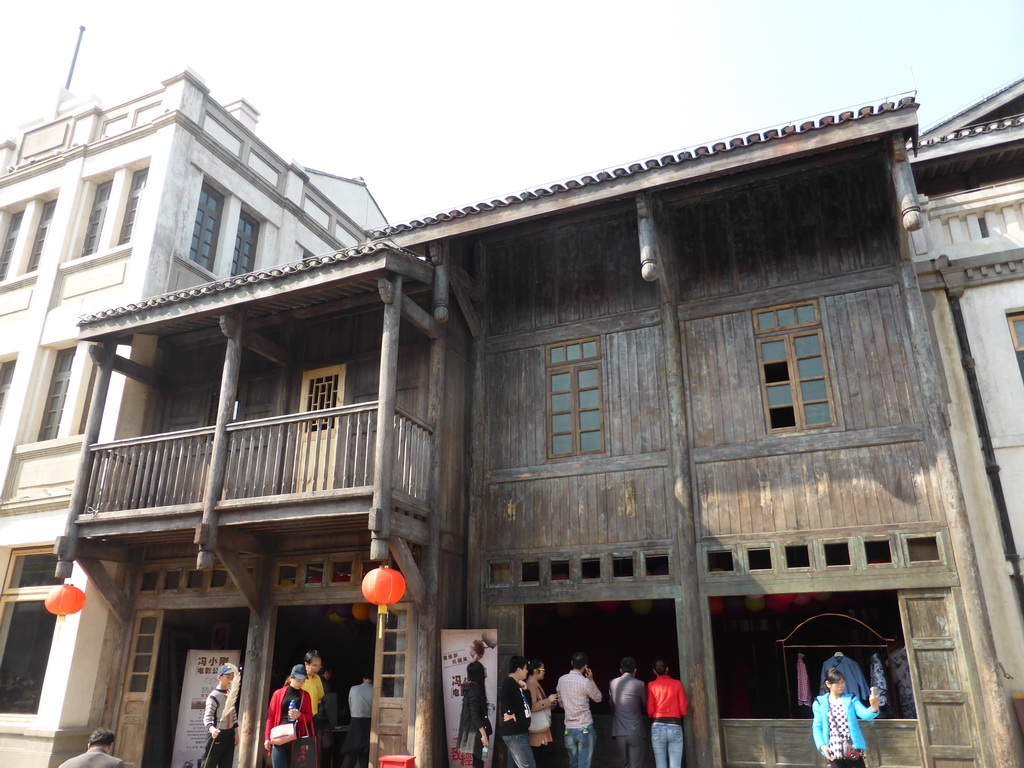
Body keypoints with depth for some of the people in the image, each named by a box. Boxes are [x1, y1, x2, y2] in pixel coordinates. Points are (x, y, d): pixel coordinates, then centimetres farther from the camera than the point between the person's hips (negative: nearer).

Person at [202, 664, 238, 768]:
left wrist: (236, 734, 14)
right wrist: (212, 729, -41)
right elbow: (207, 717, -23)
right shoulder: (214, 696, -14)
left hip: (229, 735, 8)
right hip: (216, 735, -8)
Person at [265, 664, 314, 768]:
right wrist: (267, 737, 0)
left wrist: (299, 715, -12)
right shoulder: (278, 693, 5)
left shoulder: (305, 695, 9)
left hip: (297, 737, 1)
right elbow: (271, 716, 5)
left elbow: (309, 716, 9)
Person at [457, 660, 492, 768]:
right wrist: (484, 734, -22)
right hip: (475, 731, -10)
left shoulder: (471, 687, 11)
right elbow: (475, 715, -22)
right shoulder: (475, 689, -18)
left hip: (473, 730, 10)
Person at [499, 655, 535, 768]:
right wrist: (508, 713, -28)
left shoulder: (516, 684, 15)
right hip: (515, 734, -10)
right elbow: (502, 694, -36)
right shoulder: (509, 682, -15)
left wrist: (524, 689, 10)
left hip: (519, 733, 10)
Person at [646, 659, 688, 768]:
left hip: (657, 727, 0)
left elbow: (650, 711, 0)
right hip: (675, 727, 0)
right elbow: (683, 709, 2)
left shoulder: (651, 685, 3)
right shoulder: (677, 683, 3)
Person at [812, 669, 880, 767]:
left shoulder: (851, 699, 4)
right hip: (834, 752, -1)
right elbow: (817, 727, 1)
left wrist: (874, 708, -35)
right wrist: (821, 745, -14)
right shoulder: (820, 703, 1)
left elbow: (864, 714, -13)